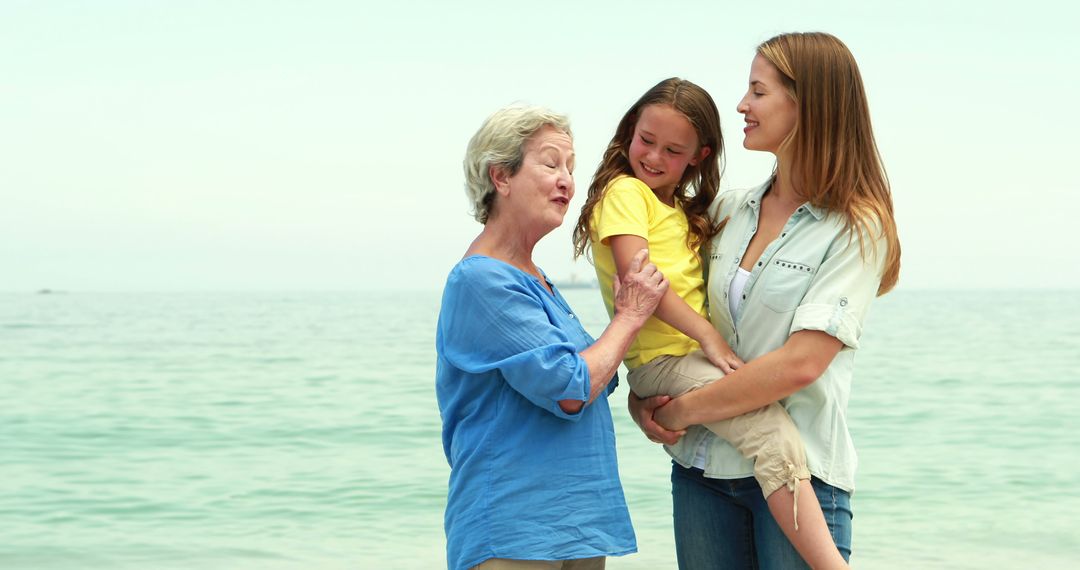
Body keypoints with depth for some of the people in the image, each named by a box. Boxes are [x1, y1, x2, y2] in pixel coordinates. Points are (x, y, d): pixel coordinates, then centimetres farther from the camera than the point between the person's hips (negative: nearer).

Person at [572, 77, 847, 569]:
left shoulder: (685, 209, 25)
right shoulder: (625, 191, -2)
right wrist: (709, 336, -18)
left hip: (699, 354, 10)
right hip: (663, 360, -10)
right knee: (774, 433, -26)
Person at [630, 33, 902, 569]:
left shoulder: (858, 228, -7)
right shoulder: (728, 210, 9)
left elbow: (800, 363, -17)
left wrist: (680, 411, -13)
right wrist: (642, 397, 0)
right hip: (701, 466, 5)